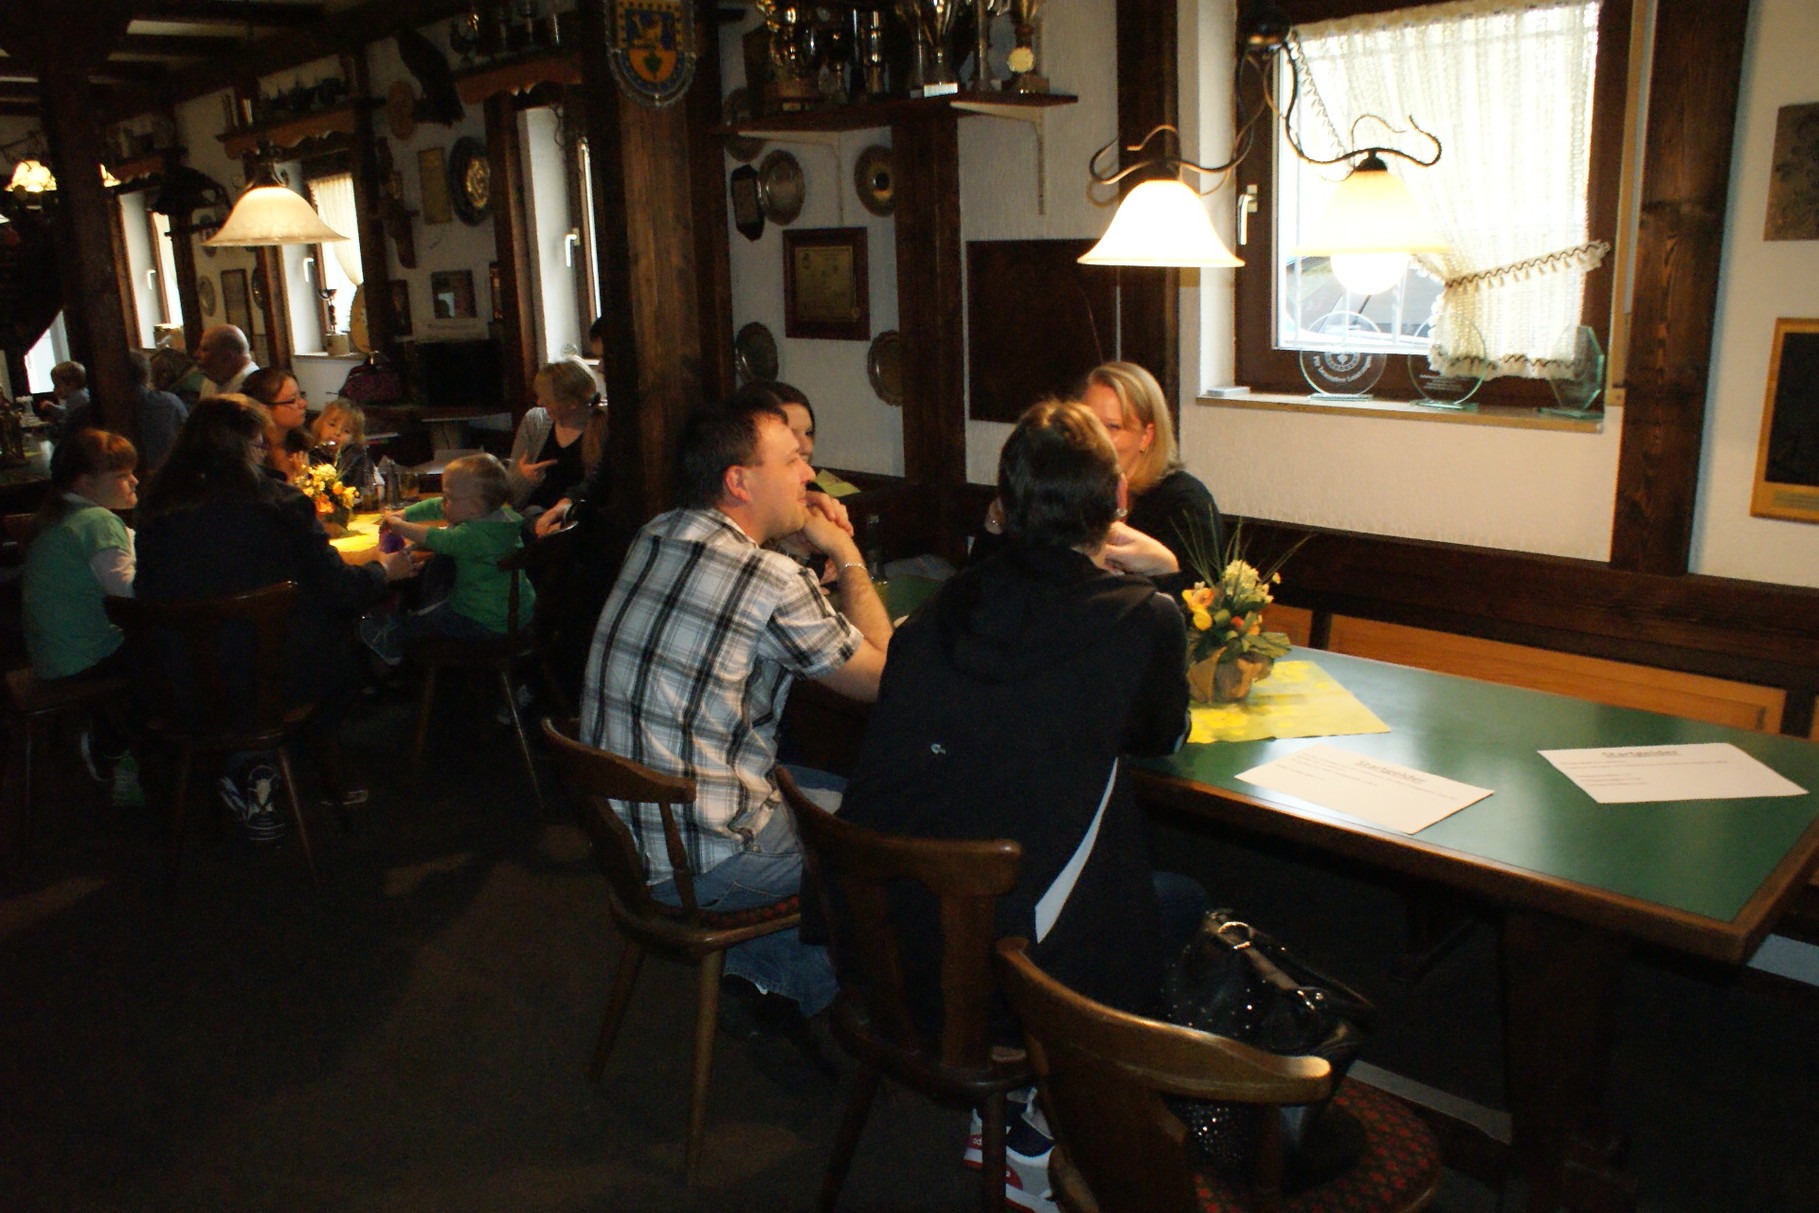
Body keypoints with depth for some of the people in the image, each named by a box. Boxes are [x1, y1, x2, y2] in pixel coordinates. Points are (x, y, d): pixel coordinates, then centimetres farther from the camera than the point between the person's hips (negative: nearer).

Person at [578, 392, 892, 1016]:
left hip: (620, 822, 8)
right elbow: (884, 677, -10)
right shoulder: (772, 580, -22)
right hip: (698, 864, -8)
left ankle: (762, 965, 31)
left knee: (832, 785, 23)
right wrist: (847, 554, -3)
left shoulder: (652, 538, 2)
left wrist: (807, 547, 6)